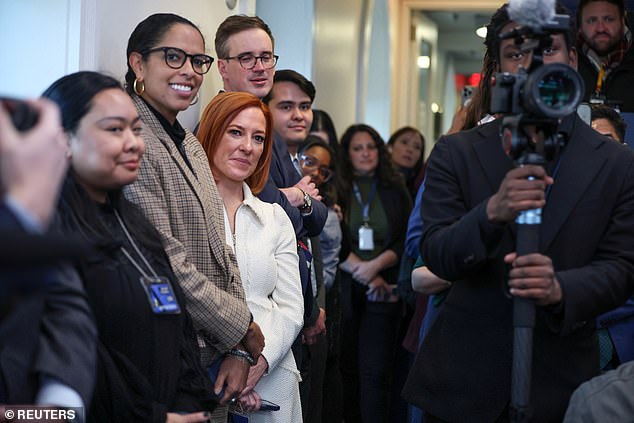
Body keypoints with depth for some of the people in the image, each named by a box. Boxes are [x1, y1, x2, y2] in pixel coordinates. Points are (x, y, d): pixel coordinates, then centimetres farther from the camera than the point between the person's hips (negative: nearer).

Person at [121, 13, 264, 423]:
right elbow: (163, 263, -20)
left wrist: (238, 352, 3)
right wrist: (241, 328, -10)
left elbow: (220, 252, 13)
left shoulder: (190, 144, 14)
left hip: (212, 360, 8)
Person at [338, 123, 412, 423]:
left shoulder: (395, 191, 10)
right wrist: (361, 271, -10)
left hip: (384, 289, 1)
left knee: (376, 371, -5)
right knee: (348, 368, 1)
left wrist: (375, 266, -11)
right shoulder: (335, 190, 5)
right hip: (344, 288, 0)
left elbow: (405, 242, 5)